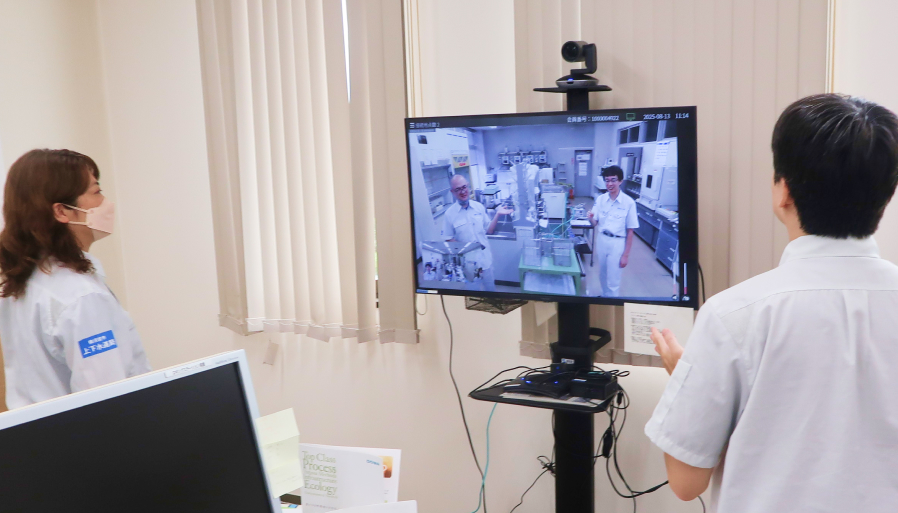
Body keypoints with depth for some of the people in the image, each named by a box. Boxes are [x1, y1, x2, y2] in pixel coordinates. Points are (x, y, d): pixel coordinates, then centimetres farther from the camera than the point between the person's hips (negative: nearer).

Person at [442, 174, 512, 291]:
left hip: (485, 260, 3)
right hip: (466, 263, -3)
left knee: (490, 289, 16)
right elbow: (449, 242, -5)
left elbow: (489, 230, 6)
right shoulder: (449, 214, -11)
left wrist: (498, 214, -6)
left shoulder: (479, 207, -2)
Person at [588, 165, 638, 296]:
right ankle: (604, 297, 41)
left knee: (613, 281, 2)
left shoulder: (629, 202, -14)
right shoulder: (600, 199, -2)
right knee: (603, 277, 19)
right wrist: (590, 218, -21)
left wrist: (626, 255, -10)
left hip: (617, 243, -4)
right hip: (602, 240, 4)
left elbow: (630, 232, -10)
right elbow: (595, 223, 3)